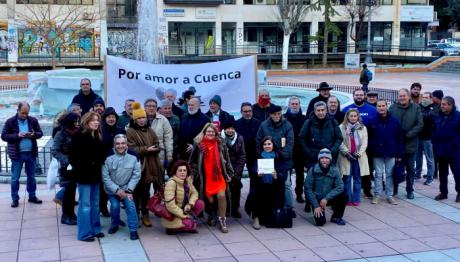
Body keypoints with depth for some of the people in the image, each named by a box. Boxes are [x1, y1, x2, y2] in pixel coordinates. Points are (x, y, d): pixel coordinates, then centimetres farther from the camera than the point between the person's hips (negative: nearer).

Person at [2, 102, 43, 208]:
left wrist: (34, 134, -15)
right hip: (17, 154, -2)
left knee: (31, 176, 14)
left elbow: (40, 133, 8)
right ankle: (15, 199, 13)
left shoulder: (33, 120, 2)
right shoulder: (10, 122, -6)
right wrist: (17, 135, -20)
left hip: (31, 153, 3)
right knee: (15, 178, 4)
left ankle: (32, 196, 26)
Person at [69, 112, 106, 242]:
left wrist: (100, 164, 3)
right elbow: (72, 155, -13)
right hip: (84, 174, -7)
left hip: (96, 174, 7)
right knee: (85, 204, -2)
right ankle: (84, 233, 4)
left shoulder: (98, 136, 12)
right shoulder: (79, 135, -10)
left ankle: (95, 229, 24)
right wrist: (78, 169, -13)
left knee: (95, 204, 14)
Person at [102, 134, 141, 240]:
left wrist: (129, 190, -14)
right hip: (112, 188, 0)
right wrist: (117, 190, -18)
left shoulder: (133, 156, -15)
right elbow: (105, 176, -15)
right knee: (115, 206, -12)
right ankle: (115, 224, 18)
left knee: (130, 205, -14)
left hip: (126, 188, 1)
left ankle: (133, 230, -1)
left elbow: (136, 175, -10)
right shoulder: (108, 156, -19)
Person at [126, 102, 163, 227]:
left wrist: (153, 149, -10)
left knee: (146, 192, 12)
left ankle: (145, 215, 20)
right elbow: (131, 149, -14)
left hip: (150, 166, 5)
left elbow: (157, 145, 13)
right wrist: (146, 149, -19)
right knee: (136, 192, 0)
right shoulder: (130, 132, -6)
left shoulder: (150, 130, 14)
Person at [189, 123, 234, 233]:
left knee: (222, 196, -15)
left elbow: (227, 160, 12)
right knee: (210, 199, 1)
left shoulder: (221, 144, 6)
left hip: (219, 176, 1)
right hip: (206, 178, -1)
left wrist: (229, 174, 9)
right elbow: (192, 161, 7)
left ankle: (222, 221, -3)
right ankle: (211, 216, 32)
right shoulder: (198, 145, 1)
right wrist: (194, 174, 3)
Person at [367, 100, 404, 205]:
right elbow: (368, 138, 3)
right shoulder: (372, 122, -1)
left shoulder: (395, 121, -1)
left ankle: (389, 195, 15)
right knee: (378, 174, 5)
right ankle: (377, 195, 13)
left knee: (390, 174, 7)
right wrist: (370, 150, -6)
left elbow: (399, 139, 0)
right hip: (377, 153, 0)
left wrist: (399, 154, -3)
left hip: (391, 153, 0)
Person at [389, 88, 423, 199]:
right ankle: (394, 189, 23)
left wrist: (408, 135, -16)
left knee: (410, 168, 11)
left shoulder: (416, 108, -3)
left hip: (410, 144, 0)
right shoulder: (393, 107, -2)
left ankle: (410, 190, 24)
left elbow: (420, 124, -7)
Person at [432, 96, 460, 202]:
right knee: (442, 173, 12)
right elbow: (434, 132, 13)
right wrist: (435, 145, 5)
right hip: (440, 150, 5)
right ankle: (443, 192, 22)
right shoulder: (438, 117, 7)